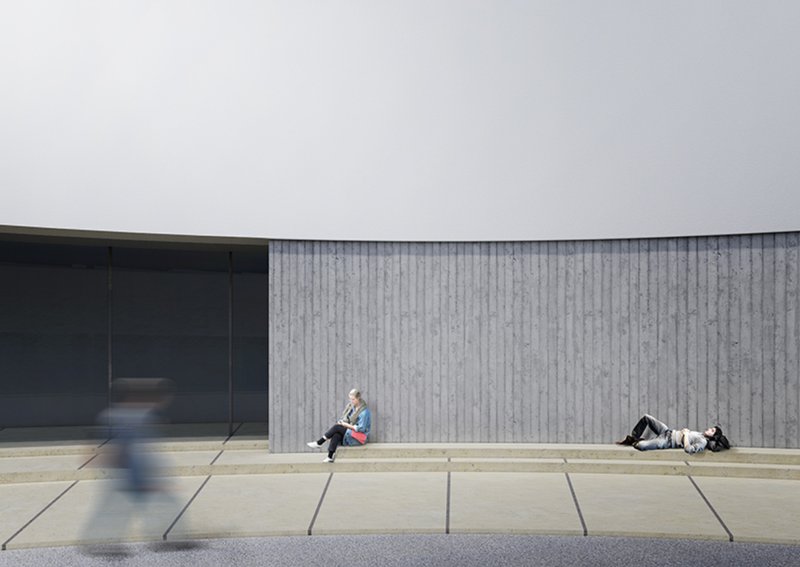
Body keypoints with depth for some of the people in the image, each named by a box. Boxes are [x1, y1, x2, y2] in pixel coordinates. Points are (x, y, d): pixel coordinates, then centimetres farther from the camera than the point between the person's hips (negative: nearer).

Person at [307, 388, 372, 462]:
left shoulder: (364, 412, -15)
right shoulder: (352, 407, 9)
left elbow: (361, 428, -17)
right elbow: (347, 420, 18)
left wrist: (347, 425, -17)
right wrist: (342, 422, -3)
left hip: (358, 439, -7)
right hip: (349, 434, 7)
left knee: (337, 427, -20)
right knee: (336, 435, -23)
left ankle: (319, 443, -10)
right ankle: (330, 457, -28)